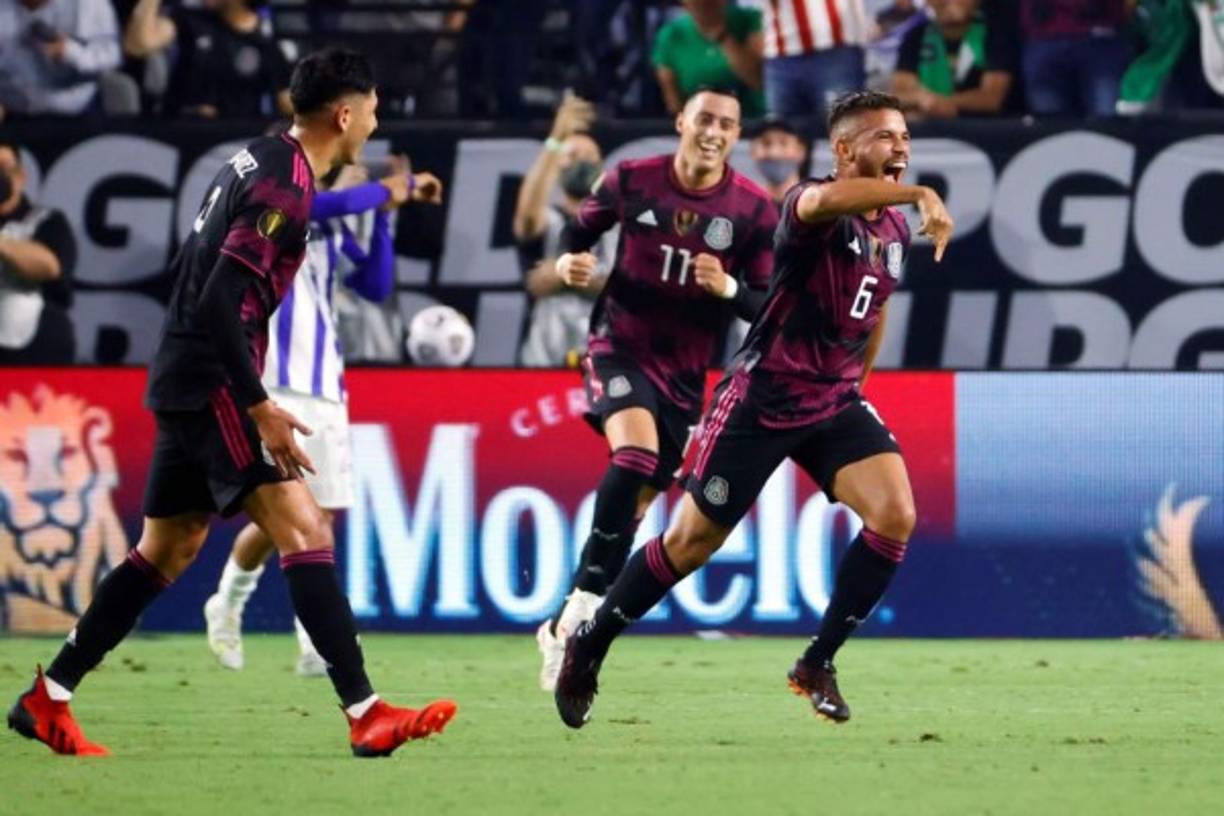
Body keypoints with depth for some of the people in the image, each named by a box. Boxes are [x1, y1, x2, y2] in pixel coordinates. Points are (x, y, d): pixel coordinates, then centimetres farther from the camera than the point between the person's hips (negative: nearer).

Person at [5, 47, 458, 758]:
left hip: (187, 381, 10)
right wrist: (259, 409, -23)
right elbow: (221, 301, -23)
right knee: (303, 527, -16)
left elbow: (191, 272, 22)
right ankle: (366, 714, -24)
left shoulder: (258, 160, 14)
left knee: (168, 551, 16)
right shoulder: (287, 185, -16)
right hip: (212, 385, -10)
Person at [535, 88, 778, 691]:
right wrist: (567, 261, -12)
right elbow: (581, 228, 10)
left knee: (636, 504, 6)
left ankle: (565, 627, 21)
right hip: (620, 347, -3)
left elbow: (767, 307, -3)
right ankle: (585, 604, -26)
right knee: (635, 452, -30)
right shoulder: (632, 182, -7)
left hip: (684, 373, 3)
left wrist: (728, 287, -24)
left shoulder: (752, 210, -7)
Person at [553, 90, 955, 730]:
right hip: (762, 399, -6)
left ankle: (817, 664, -1)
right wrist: (920, 193, -57)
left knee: (895, 516, -15)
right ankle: (588, 647, 23)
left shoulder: (894, 232, 5)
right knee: (694, 540, 2)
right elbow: (828, 199, -46)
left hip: (836, 403, 6)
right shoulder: (814, 207, -18)